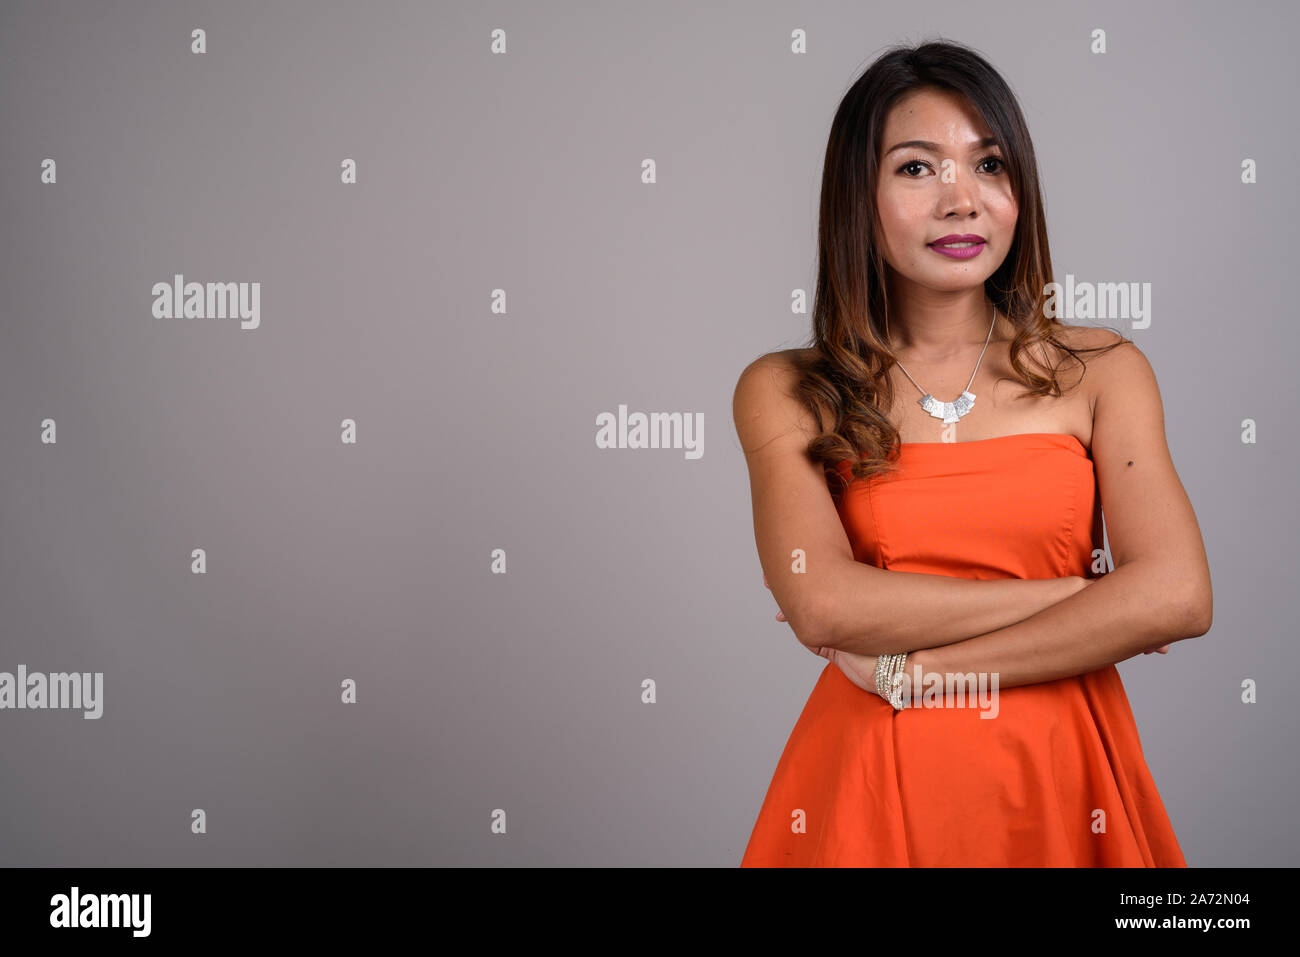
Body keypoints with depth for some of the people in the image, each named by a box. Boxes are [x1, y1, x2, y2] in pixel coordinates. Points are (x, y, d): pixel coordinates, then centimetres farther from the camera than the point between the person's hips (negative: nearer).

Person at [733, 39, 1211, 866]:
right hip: (871, 784, -1)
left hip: (1057, 777, 1)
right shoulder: (784, 392, -3)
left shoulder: (1101, 371, 0)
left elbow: (1178, 597, -12)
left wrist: (919, 667, -14)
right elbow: (823, 605, -17)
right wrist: (1073, 595, -13)